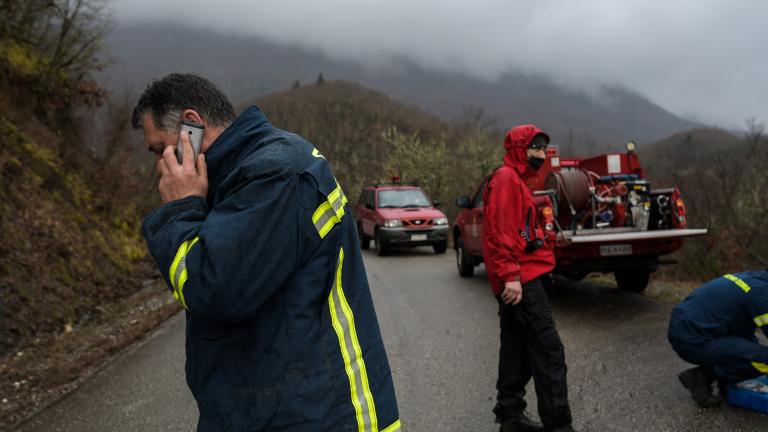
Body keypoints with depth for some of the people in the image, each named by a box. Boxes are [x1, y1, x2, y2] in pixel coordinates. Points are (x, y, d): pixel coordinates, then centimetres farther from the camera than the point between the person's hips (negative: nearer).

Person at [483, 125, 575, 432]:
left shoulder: (516, 180, 22)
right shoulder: (505, 179, -10)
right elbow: (500, 231, -20)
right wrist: (511, 275, -25)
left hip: (519, 280, 10)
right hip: (521, 281, -10)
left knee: (517, 350, 13)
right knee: (548, 351, -10)